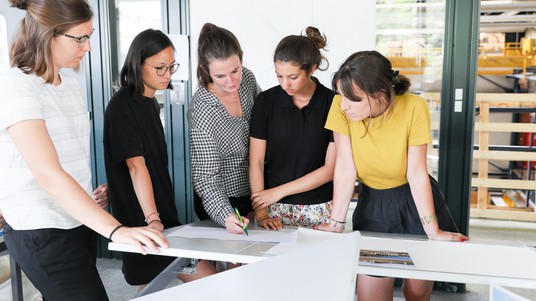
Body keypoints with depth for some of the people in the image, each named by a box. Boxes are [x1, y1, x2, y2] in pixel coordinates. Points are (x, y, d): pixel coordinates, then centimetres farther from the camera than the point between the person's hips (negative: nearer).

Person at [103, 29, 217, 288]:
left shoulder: (151, 103, 13)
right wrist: (152, 219, -29)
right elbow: (136, 166, -23)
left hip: (163, 215, 9)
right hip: (142, 221, -9)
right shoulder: (122, 107, -14)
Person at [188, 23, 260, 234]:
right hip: (222, 202, -6)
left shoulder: (247, 78, -11)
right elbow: (205, 178, -25)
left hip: (254, 193, 6)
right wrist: (226, 216, -40)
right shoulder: (202, 111, -29)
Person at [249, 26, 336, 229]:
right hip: (273, 210, 1)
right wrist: (260, 212, -12)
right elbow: (256, 162, -3)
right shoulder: (266, 101, -3)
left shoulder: (334, 104, -8)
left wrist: (279, 191, -10)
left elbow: (331, 168, -8)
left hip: (318, 210, -1)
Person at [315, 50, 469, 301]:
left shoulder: (413, 108, -22)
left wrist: (432, 230, -14)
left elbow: (416, 171, -17)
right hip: (372, 204, 1)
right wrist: (336, 222, -16)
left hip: (415, 201, -1)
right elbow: (345, 167, -16)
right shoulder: (341, 107, -19)